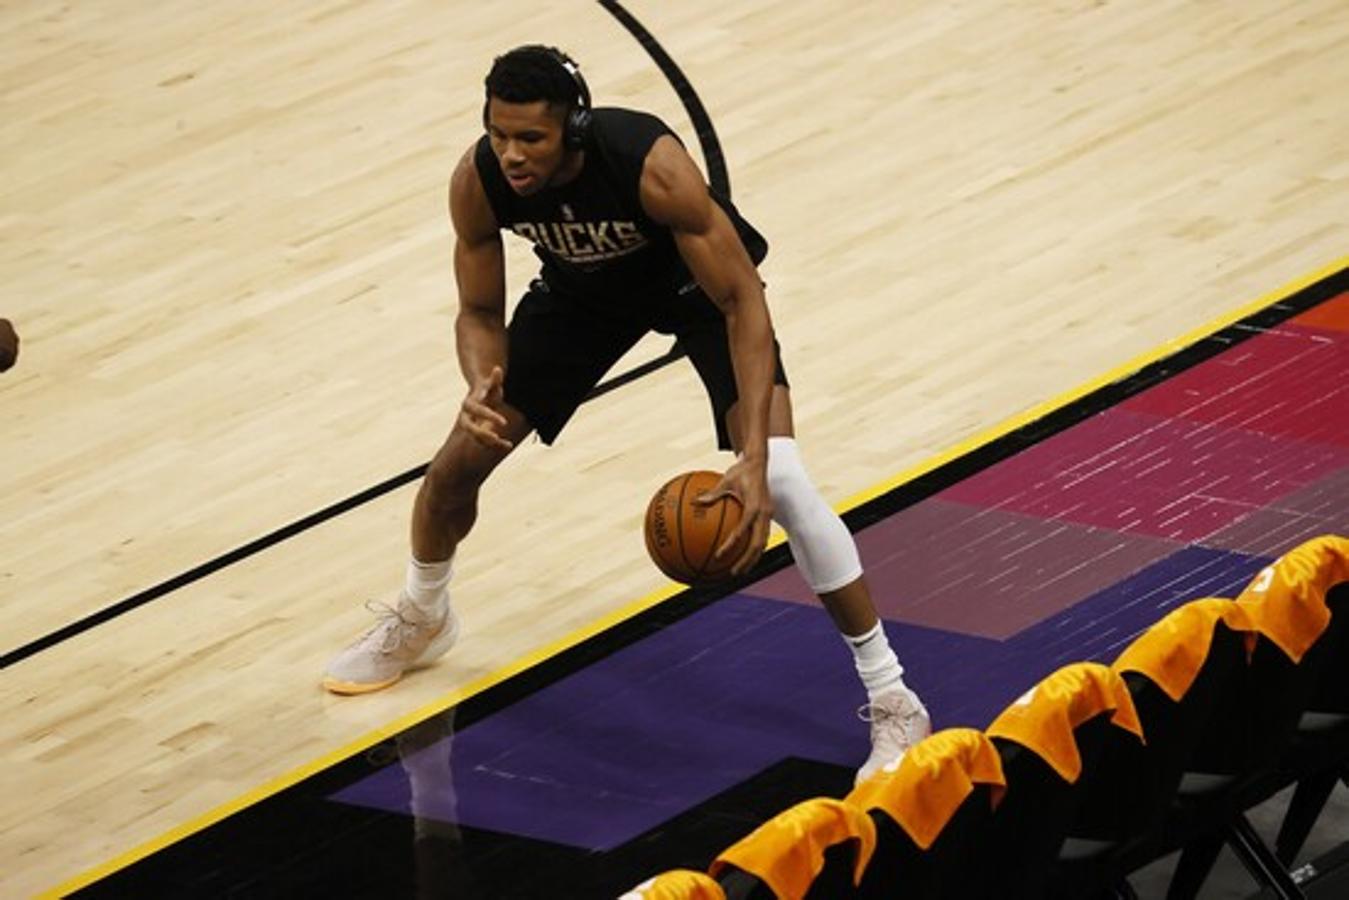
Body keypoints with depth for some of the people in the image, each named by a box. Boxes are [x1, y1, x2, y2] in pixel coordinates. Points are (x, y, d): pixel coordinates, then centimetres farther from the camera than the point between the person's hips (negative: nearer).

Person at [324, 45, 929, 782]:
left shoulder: (651, 165, -41)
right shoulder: (477, 182, -28)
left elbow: (741, 304, -35)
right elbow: (479, 312, -12)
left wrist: (753, 458, -45)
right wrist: (481, 389, -36)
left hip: (698, 282, -4)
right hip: (584, 286, 4)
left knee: (778, 479, -22)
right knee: (461, 456, 4)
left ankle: (892, 703, -12)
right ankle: (418, 620, 38)